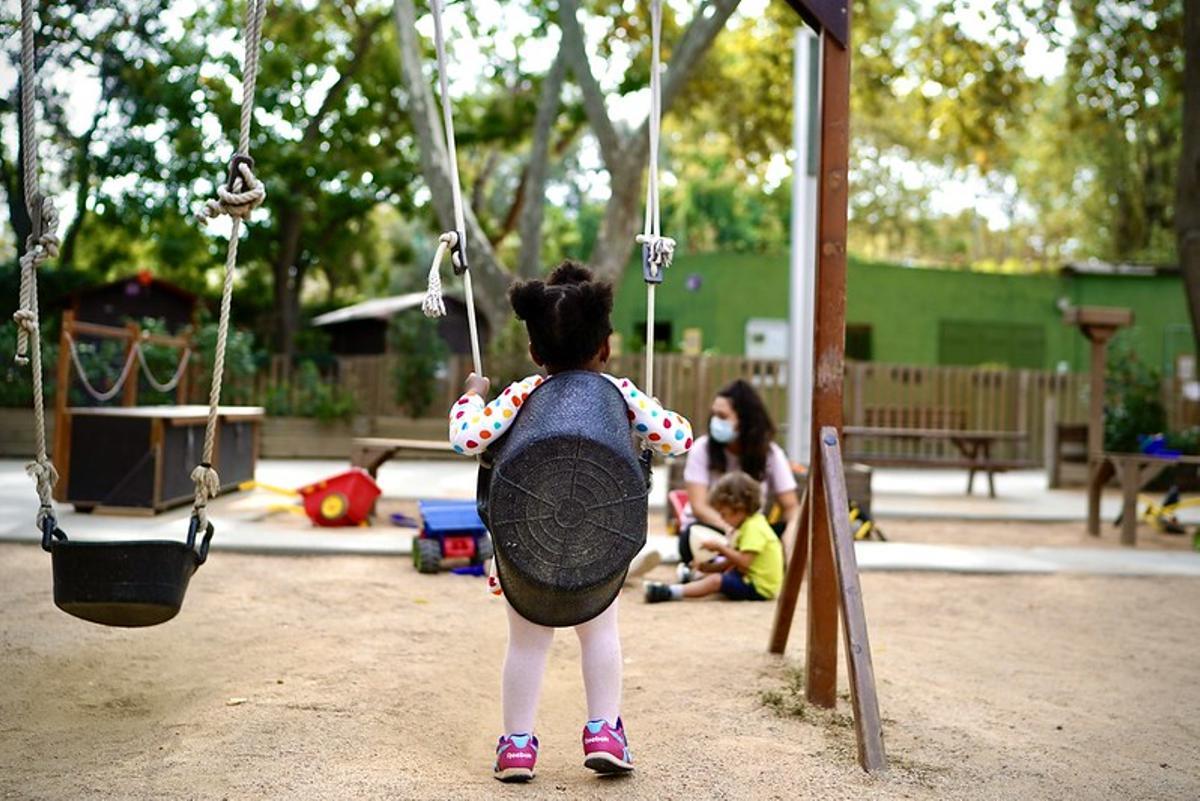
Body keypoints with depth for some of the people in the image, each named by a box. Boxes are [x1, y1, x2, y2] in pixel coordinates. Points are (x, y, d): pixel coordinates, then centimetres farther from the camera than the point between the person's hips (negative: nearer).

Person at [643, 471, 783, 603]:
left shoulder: (753, 528, -17)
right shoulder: (750, 524, 15)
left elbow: (744, 561, -26)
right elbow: (734, 561, 14)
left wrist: (720, 547, -18)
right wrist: (709, 567, 1)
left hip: (759, 587, -11)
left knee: (715, 580, -22)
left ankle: (671, 592, -30)